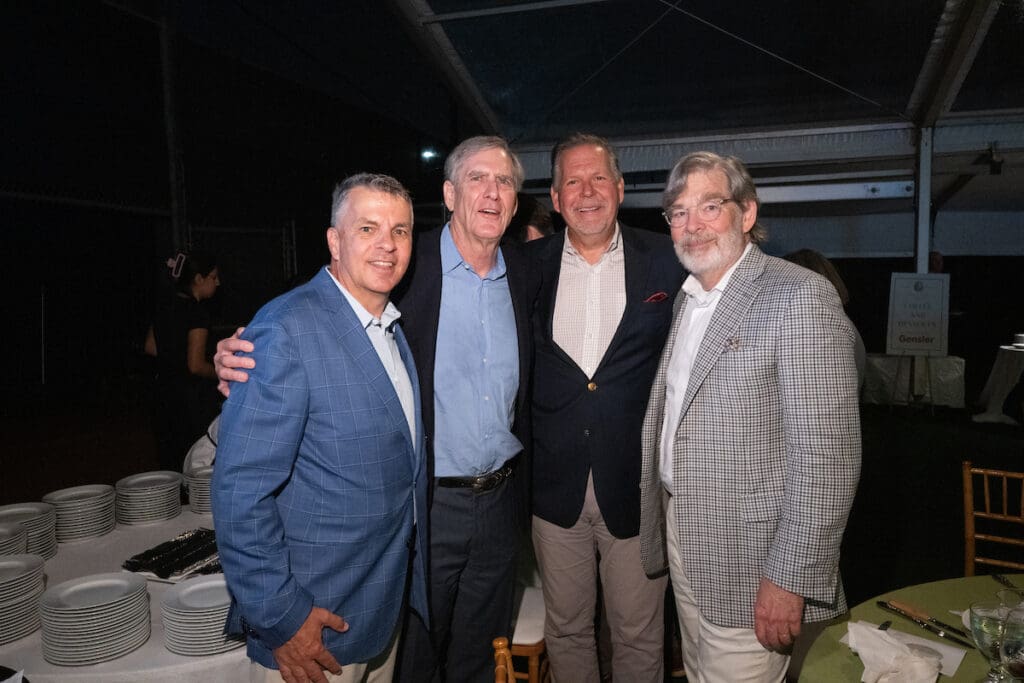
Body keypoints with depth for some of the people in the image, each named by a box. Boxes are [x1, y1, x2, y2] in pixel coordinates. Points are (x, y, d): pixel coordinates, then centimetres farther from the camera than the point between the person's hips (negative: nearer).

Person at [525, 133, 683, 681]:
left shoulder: (667, 261, -2)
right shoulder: (530, 265, 1)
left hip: (637, 488, -1)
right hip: (555, 488, 2)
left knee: (639, 637, 14)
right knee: (565, 629, 18)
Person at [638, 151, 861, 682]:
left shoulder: (800, 296, -17)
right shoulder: (687, 297, 10)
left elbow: (827, 456, -20)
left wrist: (790, 579, -20)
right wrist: (665, 517, 11)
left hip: (749, 562, -7)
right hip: (681, 536, 7)